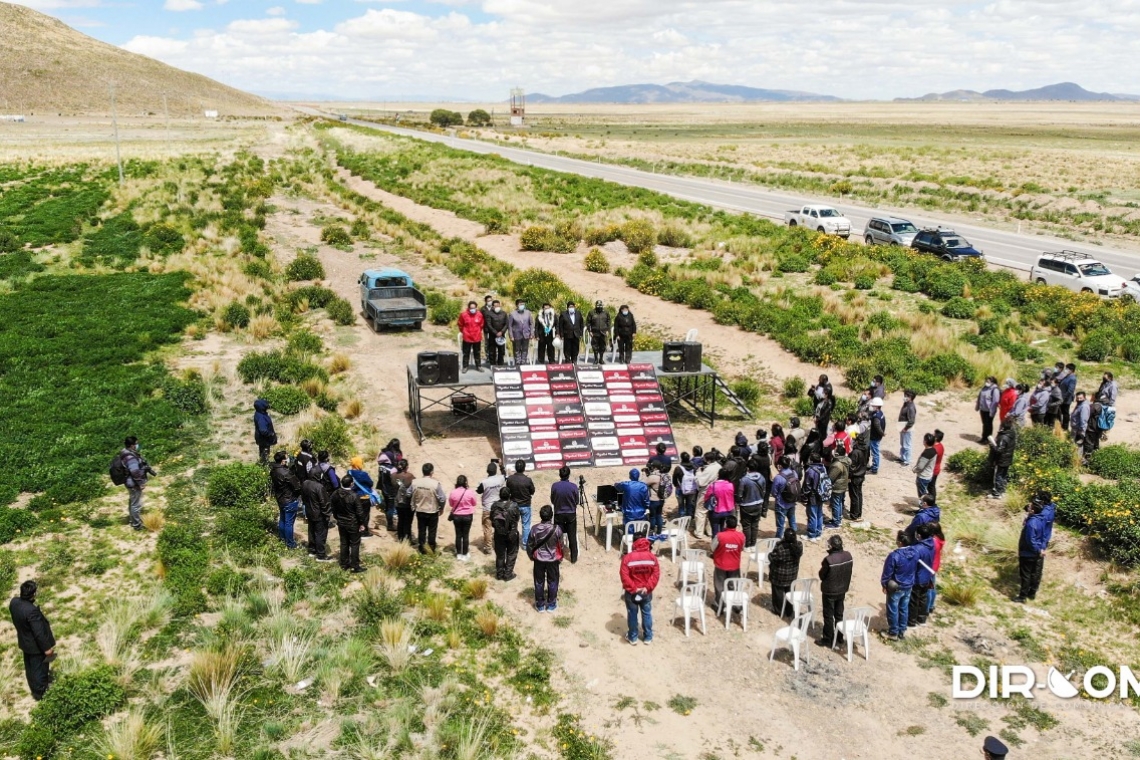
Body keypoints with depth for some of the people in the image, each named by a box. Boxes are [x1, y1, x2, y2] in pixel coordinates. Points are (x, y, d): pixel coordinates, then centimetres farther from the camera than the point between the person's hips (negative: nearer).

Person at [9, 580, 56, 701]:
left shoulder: (14, 602, -14)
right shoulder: (31, 611, -38)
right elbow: (39, 632, -29)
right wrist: (47, 647, -17)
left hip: (24, 642, 8)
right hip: (36, 645, -8)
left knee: (29, 667, 26)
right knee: (40, 669, 14)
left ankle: (34, 689, 47)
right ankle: (40, 693, 32)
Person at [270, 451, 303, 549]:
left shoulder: (273, 470, -4)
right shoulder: (286, 473, -31)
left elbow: (272, 485, 9)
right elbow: (297, 486, -23)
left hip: (280, 498, 8)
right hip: (290, 500, -8)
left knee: (282, 519, 25)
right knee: (289, 522, 4)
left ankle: (282, 537, 43)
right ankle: (290, 544, 16)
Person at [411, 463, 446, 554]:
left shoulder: (415, 482, -11)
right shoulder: (436, 483, -22)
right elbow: (442, 499, -19)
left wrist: (414, 506, 16)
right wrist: (441, 508, 1)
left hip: (420, 511, 3)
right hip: (432, 512, -3)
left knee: (421, 530, 17)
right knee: (432, 531, 12)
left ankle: (422, 549, 26)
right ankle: (431, 550, 21)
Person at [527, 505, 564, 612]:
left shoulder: (535, 529, -15)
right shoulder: (556, 529, -19)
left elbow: (529, 545, -4)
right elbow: (561, 546, -8)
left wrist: (531, 556, 15)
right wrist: (560, 558, 10)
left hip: (538, 560, 1)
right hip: (553, 560, -1)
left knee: (539, 582, 15)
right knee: (552, 582, 15)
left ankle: (540, 605, 24)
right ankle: (551, 604, 24)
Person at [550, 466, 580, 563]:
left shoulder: (555, 486, -14)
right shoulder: (573, 486, -15)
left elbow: (552, 501, -1)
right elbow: (577, 501, -3)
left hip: (559, 514, 0)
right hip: (571, 514, 0)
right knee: (572, 537, 11)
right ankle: (573, 558, 18)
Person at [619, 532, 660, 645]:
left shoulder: (627, 558, -15)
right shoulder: (652, 556, -8)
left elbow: (624, 577, -18)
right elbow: (656, 574, -11)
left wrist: (633, 589, -13)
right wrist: (648, 587, -12)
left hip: (631, 593, -2)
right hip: (646, 592, 2)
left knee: (632, 614, 14)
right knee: (647, 614, 17)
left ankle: (632, 637, 26)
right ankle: (648, 637, 28)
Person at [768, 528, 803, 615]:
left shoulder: (779, 547, -32)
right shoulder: (799, 545, -18)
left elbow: (772, 558, -20)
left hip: (779, 574, -4)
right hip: (792, 574, 4)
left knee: (778, 592, 17)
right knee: (789, 591, 23)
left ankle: (778, 610, 32)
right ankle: (789, 610, 38)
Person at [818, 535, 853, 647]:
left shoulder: (828, 559, -29)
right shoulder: (848, 556, -10)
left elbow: (822, 575, -15)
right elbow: (849, 572, 2)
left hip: (829, 591, -6)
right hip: (842, 590, 6)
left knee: (828, 616, 9)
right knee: (839, 614, 21)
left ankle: (827, 639, 20)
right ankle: (839, 637, 33)